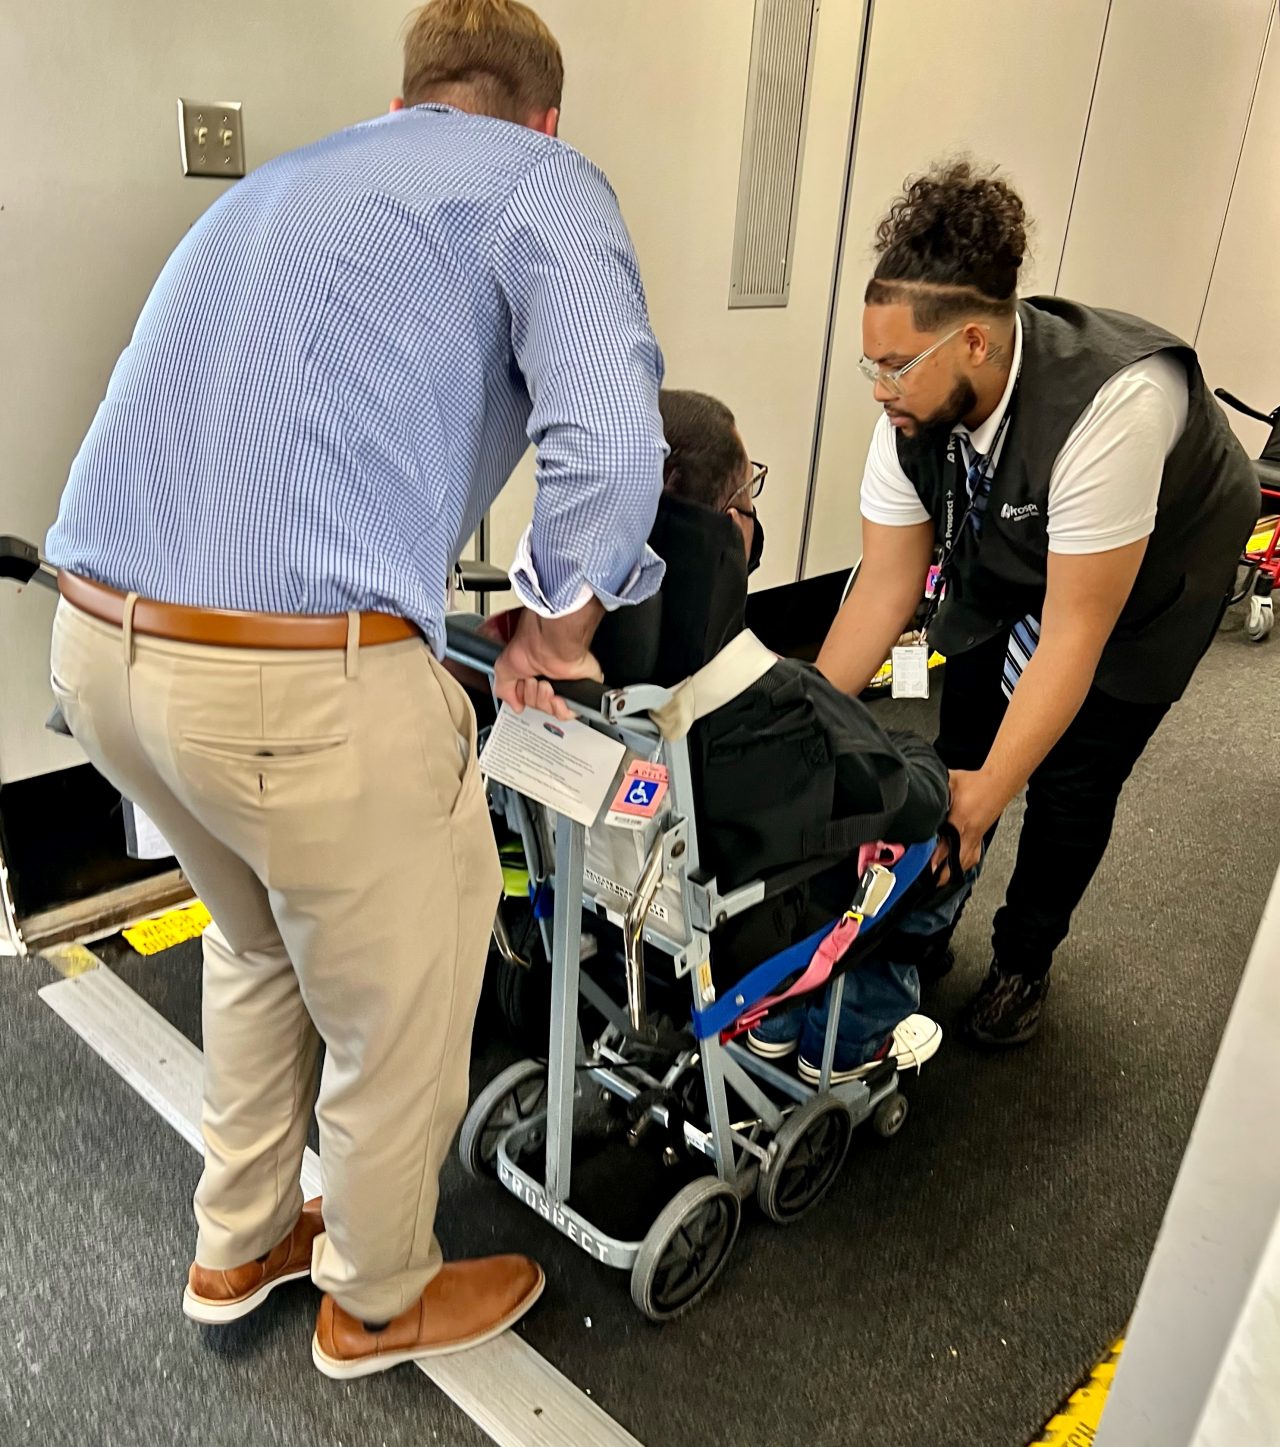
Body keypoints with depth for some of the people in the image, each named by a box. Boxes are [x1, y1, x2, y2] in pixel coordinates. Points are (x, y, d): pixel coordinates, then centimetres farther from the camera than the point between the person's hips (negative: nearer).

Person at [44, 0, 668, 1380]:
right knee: (398, 1020, 16)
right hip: (300, 681, -8)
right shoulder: (540, 179, 3)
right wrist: (557, 624, 1)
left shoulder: (277, 180, 26)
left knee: (262, 946, 30)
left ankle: (239, 1247, 50)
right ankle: (380, 1303, 42)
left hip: (94, 643, 8)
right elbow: (608, 445, -15)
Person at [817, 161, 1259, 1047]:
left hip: (1154, 571, -4)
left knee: (1070, 780, -4)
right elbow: (884, 589, -19)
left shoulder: (1109, 407, -43)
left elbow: (1074, 634, -39)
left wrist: (992, 790, -40)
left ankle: (1024, 964, 21)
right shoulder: (915, 410, -25)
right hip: (1007, 561, 5)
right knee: (963, 747, 0)